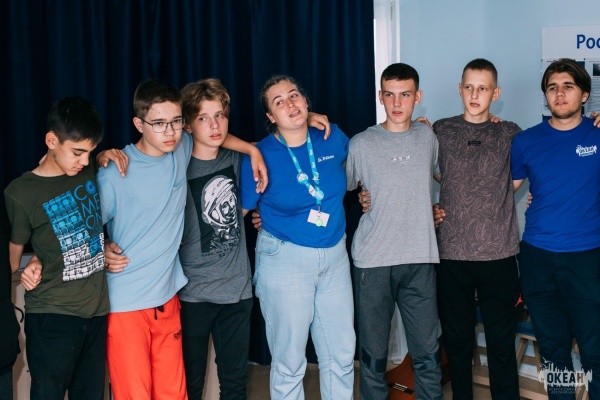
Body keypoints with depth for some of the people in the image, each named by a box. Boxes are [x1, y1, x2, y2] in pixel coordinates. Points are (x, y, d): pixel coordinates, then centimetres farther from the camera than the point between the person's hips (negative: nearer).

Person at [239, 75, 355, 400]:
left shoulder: (333, 138, -1)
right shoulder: (260, 156, -12)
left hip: (335, 256, 4)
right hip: (285, 260, -4)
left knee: (342, 355, 13)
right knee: (289, 361, 7)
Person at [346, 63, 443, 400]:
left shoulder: (428, 136, 8)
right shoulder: (362, 144, -1)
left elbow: (444, 175, 25)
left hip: (421, 260, 2)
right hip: (373, 261, -2)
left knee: (428, 353, 5)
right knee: (373, 353, 7)